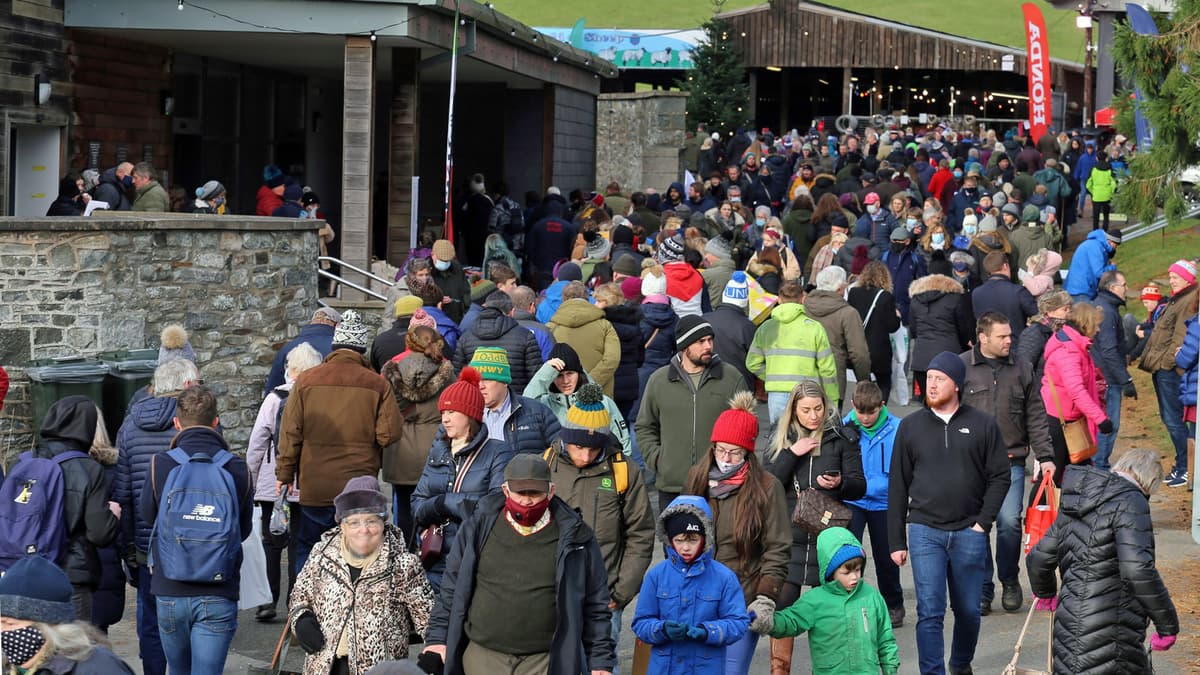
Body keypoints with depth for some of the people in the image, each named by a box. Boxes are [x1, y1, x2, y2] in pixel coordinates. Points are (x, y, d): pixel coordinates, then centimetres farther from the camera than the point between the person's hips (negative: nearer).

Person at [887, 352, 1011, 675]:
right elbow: (898, 487, 7)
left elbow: (1000, 477, 4)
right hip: (925, 532, 0)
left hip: (969, 533, 0)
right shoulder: (911, 427, 5)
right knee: (930, 612, -7)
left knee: (968, 610, 11)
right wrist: (896, 541, 4)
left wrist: (984, 521, -6)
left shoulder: (982, 424, 2)